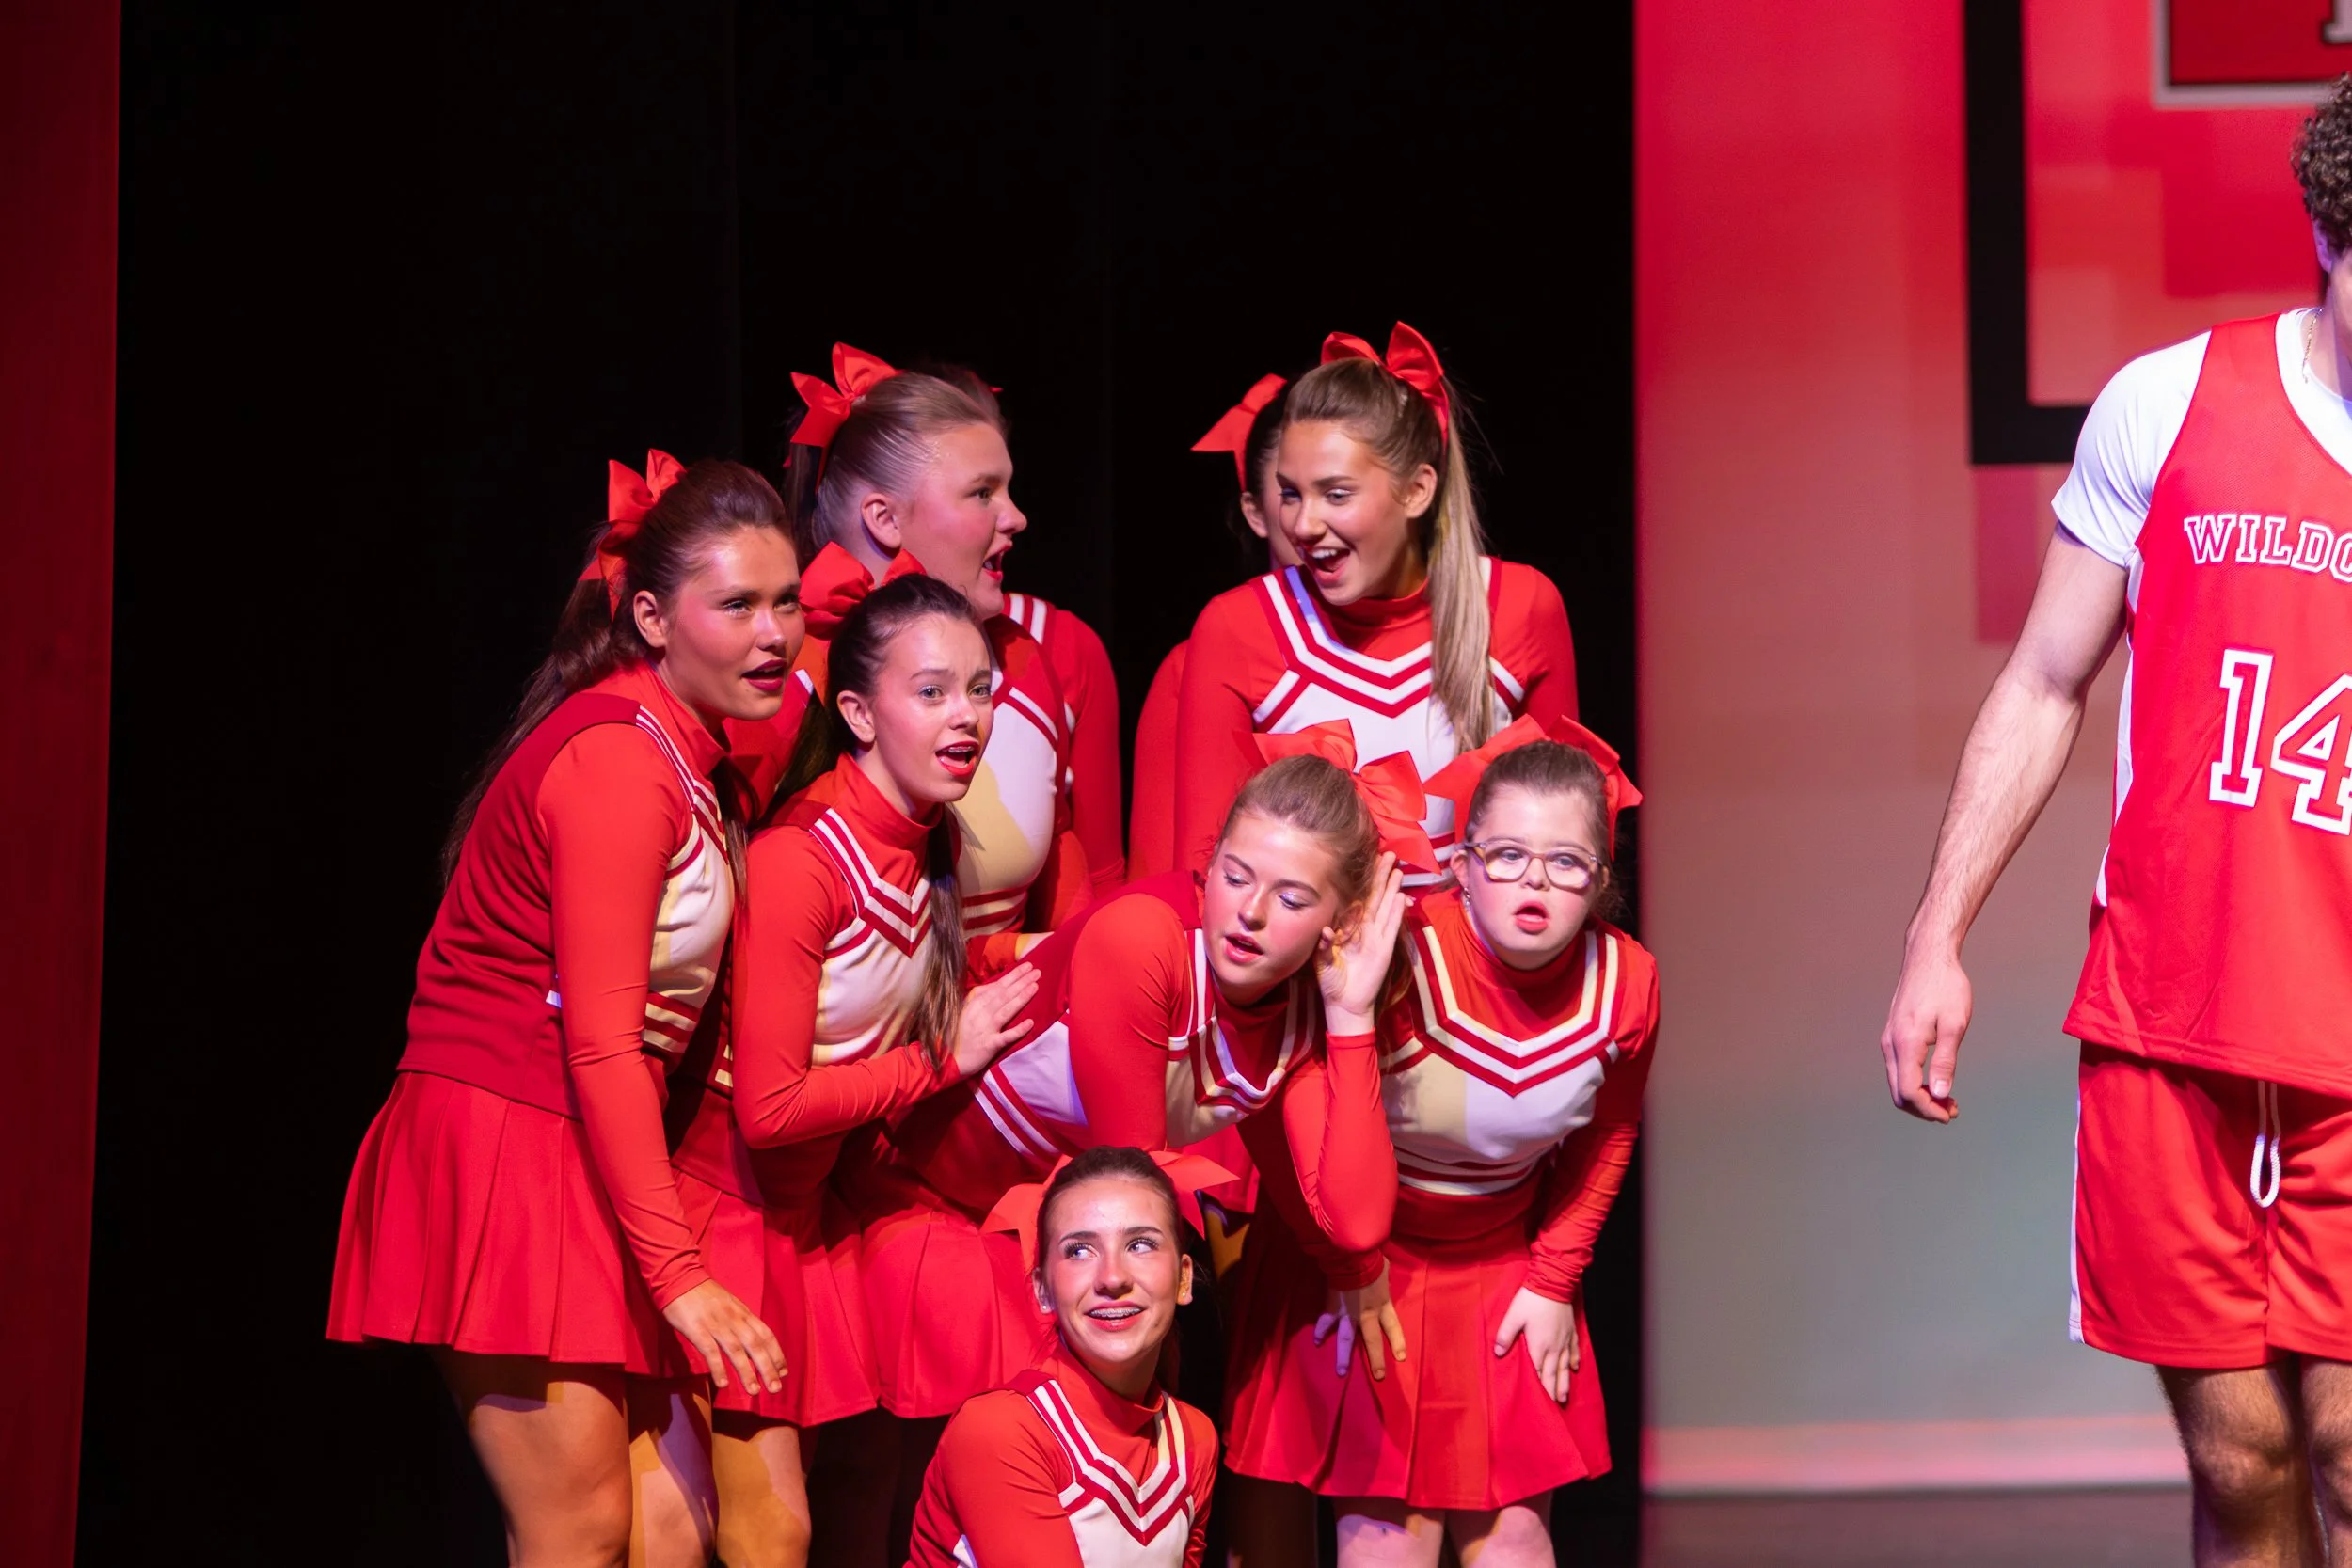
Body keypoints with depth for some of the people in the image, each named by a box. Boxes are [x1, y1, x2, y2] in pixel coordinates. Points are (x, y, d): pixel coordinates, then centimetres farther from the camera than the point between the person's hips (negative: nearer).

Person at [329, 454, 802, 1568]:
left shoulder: (689, 753, 15)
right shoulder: (618, 762, -15)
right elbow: (599, 1045, -20)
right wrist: (680, 1275, -22)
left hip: (581, 1163, 10)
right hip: (503, 1147, -10)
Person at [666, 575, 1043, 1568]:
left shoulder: (926, 846, 2)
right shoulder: (798, 862, -24)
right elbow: (770, 1106, -24)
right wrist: (942, 1059, -15)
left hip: (803, 1212, 8)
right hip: (724, 1209, -8)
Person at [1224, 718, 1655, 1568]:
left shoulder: (1625, 982, -13)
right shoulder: (1401, 957, -28)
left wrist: (1555, 1280, 5)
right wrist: (1349, 1271, -7)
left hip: (1504, 1267, 4)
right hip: (1361, 1265, -4)